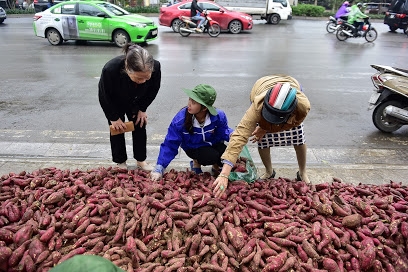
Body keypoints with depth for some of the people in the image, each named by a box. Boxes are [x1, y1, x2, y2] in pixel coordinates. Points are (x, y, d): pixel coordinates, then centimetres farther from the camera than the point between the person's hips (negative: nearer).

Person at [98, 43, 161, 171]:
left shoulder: (155, 66, -38)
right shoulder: (110, 70, -44)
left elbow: (153, 89, -13)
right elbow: (105, 98, -23)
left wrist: (142, 109, -8)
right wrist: (114, 118, -14)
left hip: (135, 102, 2)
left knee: (140, 126, 5)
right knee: (117, 129, 3)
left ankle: (141, 160, 24)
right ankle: (120, 162, 22)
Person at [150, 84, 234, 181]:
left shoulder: (218, 116, -24)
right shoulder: (180, 120, -26)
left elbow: (224, 132, -7)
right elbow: (170, 145, -21)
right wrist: (159, 169, -25)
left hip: (214, 145, 2)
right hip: (194, 148, -2)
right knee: (212, 156, -32)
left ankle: (216, 165, 13)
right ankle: (197, 162, 4)